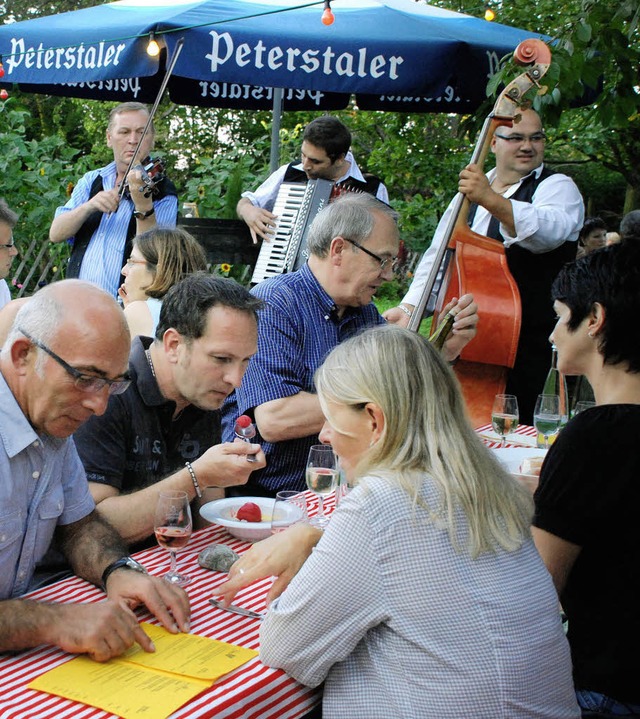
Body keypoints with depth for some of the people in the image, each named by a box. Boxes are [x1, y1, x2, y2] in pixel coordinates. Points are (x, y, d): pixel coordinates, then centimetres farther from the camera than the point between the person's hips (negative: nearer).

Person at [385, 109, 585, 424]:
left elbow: (548, 231, -27)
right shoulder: (471, 189, 15)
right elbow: (438, 256, 14)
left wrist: (492, 200, -40)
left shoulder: (557, 187, -3)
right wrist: (410, 306, 0)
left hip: (528, 348, -5)